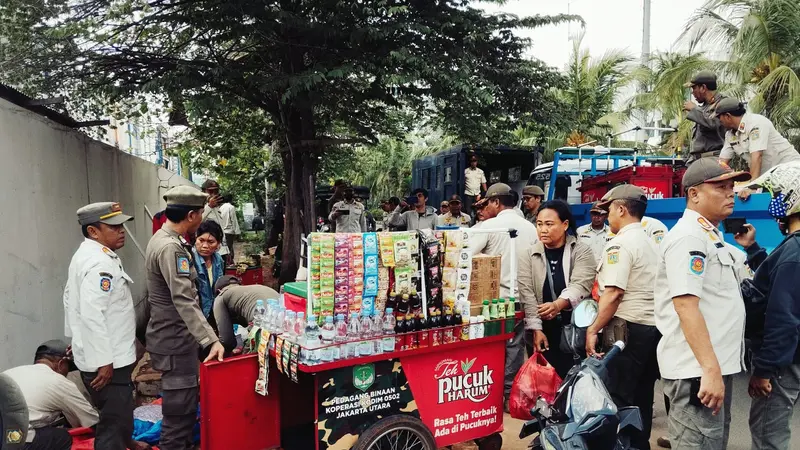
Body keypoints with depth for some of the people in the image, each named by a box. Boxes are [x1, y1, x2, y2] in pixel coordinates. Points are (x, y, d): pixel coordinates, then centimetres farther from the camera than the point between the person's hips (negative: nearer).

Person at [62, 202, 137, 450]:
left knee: (112, 421, 23)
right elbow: (92, 314, -28)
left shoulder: (85, 255, 13)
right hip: (106, 361, -11)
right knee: (116, 425, -5)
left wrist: (76, 340, 30)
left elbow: (71, 298, 23)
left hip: (102, 356, 11)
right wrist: (103, 361, -25)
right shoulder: (99, 263, -21)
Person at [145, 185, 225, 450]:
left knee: (181, 405, 20)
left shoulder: (162, 239, 10)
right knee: (180, 408, -2)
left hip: (173, 335, 10)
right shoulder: (171, 248, -22)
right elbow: (185, 302, -30)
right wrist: (211, 340, -34)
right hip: (175, 339, -10)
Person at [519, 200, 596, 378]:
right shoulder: (530, 254, 3)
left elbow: (580, 286, -16)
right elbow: (526, 293, -5)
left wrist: (558, 304, -35)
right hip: (542, 331, 2)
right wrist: (536, 329, -14)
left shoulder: (582, 251, -2)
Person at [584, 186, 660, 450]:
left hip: (627, 328, -9)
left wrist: (593, 329, -14)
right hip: (654, 327, 9)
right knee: (641, 398, 16)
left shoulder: (620, 243, -12)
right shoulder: (652, 243, 16)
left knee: (617, 398, -2)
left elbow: (614, 293, -19)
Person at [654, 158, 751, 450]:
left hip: (717, 363, 10)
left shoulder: (710, 236, 15)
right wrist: (710, 369, -27)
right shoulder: (689, 237, -16)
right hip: (698, 368, -10)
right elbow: (686, 305, -24)